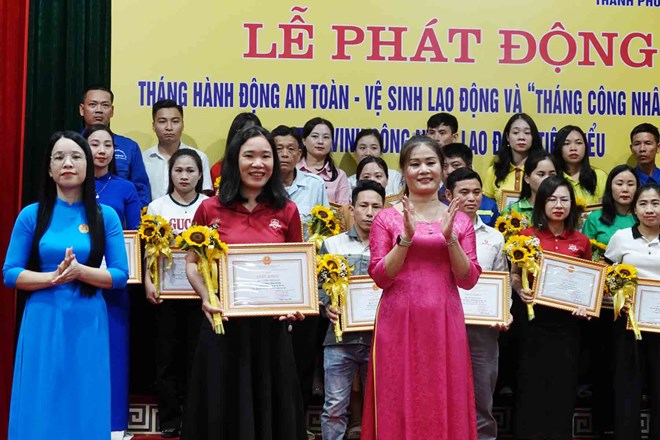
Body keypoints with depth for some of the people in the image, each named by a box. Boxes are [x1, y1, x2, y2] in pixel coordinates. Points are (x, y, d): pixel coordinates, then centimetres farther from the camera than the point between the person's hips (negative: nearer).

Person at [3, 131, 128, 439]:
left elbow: (121, 275, 0)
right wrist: (53, 277, -16)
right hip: (42, 321, 0)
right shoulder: (32, 215, 1)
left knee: (86, 408, 6)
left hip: (88, 323, 0)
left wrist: (80, 271, -16)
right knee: (40, 408, 4)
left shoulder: (105, 216, 2)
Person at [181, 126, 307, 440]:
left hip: (271, 323, 1)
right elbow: (192, 263, 6)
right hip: (223, 321, -1)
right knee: (223, 405, 11)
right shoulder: (210, 209, -1)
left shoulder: (287, 211, 2)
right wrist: (206, 298, -12)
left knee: (270, 404, 12)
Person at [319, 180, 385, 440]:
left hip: (380, 338, 1)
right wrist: (327, 307, -13)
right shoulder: (332, 245, 7)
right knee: (335, 407, 1)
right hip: (340, 336, 0)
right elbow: (318, 285, 6)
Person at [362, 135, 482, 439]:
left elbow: (468, 280, 1)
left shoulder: (460, 219, 8)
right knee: (400, 404, 3)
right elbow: (380, 277, -5)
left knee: (444, 403, 7)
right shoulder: (387, 217, 2)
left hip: (444, 323, 2)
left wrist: (450, 238, -12)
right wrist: (407, 237, -15)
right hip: (399, 323, -2)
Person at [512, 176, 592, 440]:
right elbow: (514, 275, 7)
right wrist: (521, 290, -13)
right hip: (535, 319, -2)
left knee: (563, 386, 7)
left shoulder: (582, 242, 6)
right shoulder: (527, 236, 0)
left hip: (568, 322, 2)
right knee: (531, 385, 1)